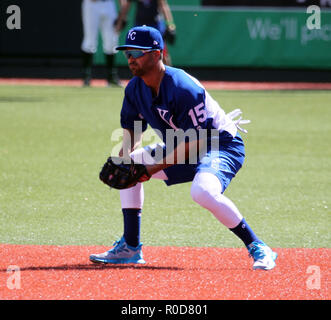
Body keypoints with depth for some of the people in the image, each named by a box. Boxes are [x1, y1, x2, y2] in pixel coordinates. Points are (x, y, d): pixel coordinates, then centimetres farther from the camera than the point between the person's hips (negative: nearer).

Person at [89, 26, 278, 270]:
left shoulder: (182, 88, -29)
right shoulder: (135, 89, -3)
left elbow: (196, 141, -29)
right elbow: (132, 131, 9)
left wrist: (154, 168, -29)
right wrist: (122, 159, -13)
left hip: (222, 146, -10)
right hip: (183, 149, 10)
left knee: (202, 191, -37)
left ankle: (258, 248, -24)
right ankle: (130, 248, 10)